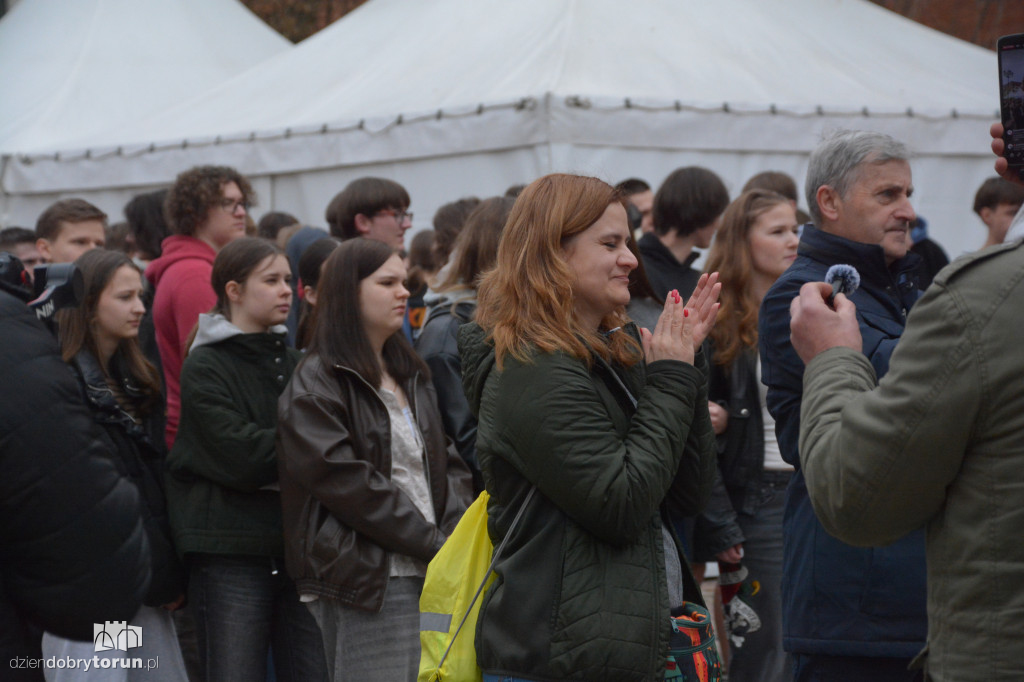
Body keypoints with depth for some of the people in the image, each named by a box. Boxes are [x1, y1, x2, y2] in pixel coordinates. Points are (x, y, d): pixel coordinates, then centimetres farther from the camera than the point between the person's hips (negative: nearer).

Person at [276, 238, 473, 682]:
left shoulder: (410, 375, 20)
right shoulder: (315, 385, -5)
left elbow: (447, 463, 18)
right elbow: (345, 480, -14)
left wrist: (456, 536, -1)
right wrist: (432, 542, -14)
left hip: (427, 573, 7)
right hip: (364, 579, -7)